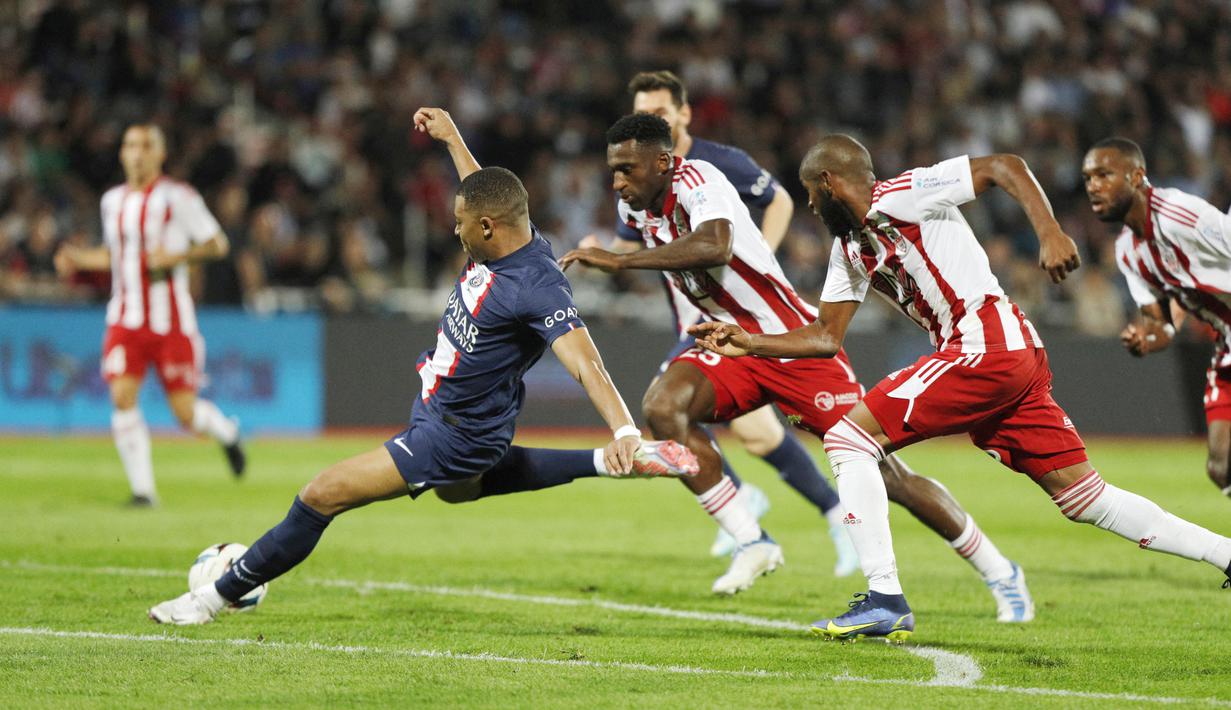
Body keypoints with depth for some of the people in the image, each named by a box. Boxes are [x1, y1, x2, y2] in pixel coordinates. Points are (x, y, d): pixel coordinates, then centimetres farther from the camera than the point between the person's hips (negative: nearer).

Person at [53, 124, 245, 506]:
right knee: (122, 397, -15)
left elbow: (218, 244, -4)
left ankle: (226, 431, 34)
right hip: (126, 318, 4)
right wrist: (79, 259, 8)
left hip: (170, 320, -4)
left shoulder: (177, 197, -7)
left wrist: (177, 257, -19)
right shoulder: (112, 200, 11)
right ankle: (142, 487, -8)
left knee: (187, 414, -1)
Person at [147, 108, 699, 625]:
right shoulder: (500, 242, -4)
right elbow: (486, 197, 20)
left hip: (452, 437, -10)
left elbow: (585, 362, -40)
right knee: (457, 489, 40)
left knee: (321, 497, -11)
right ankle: (602, 465, 31)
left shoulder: (539, 290, -30)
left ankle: (220, 595, 5)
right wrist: (451, 138, 26)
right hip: (437, 411, 10)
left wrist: (625, 430, -52)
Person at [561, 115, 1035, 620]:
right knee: (662, 407, -22)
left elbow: (713, 248, -45)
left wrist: (618, 261, -43)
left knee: (884, 474, -5)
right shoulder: (634, 206, 2)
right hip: (733, 348, 7)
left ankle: (1000, 574, 11)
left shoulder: (698, 183, -24)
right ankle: (751, 543, -11)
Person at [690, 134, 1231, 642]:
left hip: (987, 345, -10)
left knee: (848, 441, -8)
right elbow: (825, 338, 24)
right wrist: (749, 344, 16)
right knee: (1084, 498, 8)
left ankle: (885, 599, -11)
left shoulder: (900, 197, -5)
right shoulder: (849, 249, 21)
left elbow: (1005, 167, -7)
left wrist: (1050, 234, -18)